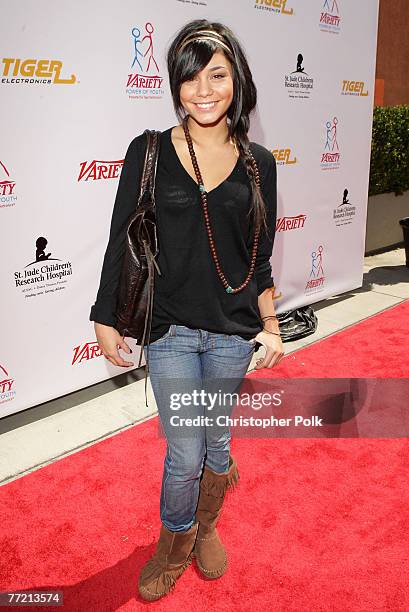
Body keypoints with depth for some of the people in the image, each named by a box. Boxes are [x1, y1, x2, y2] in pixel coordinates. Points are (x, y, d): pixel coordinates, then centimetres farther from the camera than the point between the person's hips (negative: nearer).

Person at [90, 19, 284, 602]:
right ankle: (174, 548, 35)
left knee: (215, 439, 17)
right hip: (170, 328, -2)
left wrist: (270, 325, 6)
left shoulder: (257, 163, 2)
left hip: (233, 330, 2)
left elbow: (259, 258, 8)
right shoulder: (149, 152, -6)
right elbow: (120, 242, -2)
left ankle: (206, 524, 47)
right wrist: (106, 319, -1)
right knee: (184, 454, 5)